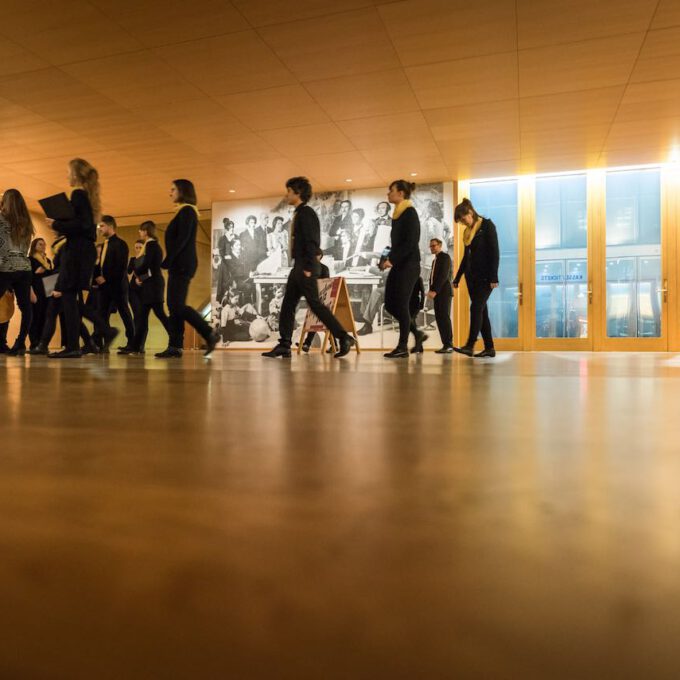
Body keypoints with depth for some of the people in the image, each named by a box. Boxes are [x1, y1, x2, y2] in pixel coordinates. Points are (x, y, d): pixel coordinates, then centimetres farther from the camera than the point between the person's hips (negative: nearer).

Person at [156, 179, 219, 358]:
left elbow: (182, 239, -17)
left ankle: (210, 334, -9)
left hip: (182, 265, -10)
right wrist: (169, 262, 13)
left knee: (177, 305, -14)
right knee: (174, 306, 3)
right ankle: (175, 346, 2)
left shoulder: (187, 211, -7)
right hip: (179, 265, 10)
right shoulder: (184, 212, 22)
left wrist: (167, 261, -17)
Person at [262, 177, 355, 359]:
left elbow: (312, 242, -18)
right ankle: (284, 345, 10)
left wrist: (308, 267, -22)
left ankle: (344, 337, -7)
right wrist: (300, 267, 17)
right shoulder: (299, 214, 19)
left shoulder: (306, 212, -9)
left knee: (315, 304, -10)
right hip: (298, 267, 10)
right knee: (288, 305, 8)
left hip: (305, 267, -10)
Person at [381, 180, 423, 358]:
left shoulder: (410, 213, -10)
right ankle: (416, 332, 20)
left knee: (401, 305, -8)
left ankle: (403, 347, 0)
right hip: (398, 265, 9)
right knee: (390, 304, 7)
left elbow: (410, 242, -18)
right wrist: (389, 259, 7)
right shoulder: (397, 214, 16)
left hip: (408, 265, -9)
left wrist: (392, 260, -20)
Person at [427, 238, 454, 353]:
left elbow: (444, 275, -16)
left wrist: (434, 291, -21)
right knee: (439, 318, 2)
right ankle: (446, 345, 2)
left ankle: (449, 345, -14)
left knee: (444, 317, -13)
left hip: (444, 292, -9)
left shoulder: (445, 257, -5)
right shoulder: (435, 260, 23)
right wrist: (431, 291, 5)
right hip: (437, 293, 9)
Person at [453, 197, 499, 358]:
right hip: (472, 275, 7)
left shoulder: (487, 225, -5)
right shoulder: (468, 231, 14)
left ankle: (470, 346, -21)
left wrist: (494, 277, -18)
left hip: (485, 275, -7)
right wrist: (457, 278, 18)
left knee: (476, 308, -16)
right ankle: (489, 348, 7)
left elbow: (495, 252, -11)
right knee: (481, 310, 4)